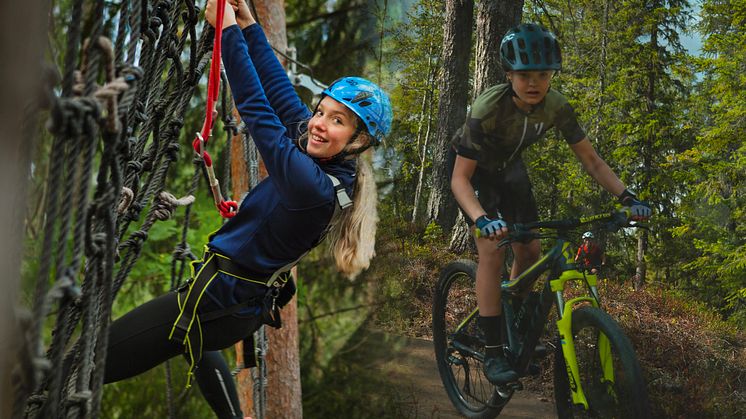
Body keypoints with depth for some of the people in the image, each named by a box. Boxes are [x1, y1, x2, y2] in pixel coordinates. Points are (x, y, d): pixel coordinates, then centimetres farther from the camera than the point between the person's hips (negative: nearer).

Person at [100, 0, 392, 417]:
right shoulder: (333, 167, -6)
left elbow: (257, 111, -29)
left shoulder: (314, 188, -30)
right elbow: (281, 90, 0)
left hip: (219, 303, -10)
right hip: (249, 303, 10)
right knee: (197, 345, 42)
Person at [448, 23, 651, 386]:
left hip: (508, 167, 5)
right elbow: (460, 178, -35)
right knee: (492, 250, -21)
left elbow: (590, 159, -13)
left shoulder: (557, 107, -24)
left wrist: (627, 197, -26)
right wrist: (481, 220, -52)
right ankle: (493, 352, -16)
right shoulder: (488, 108, -37)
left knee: (529, 250, -1)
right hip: (472, 169, -5)